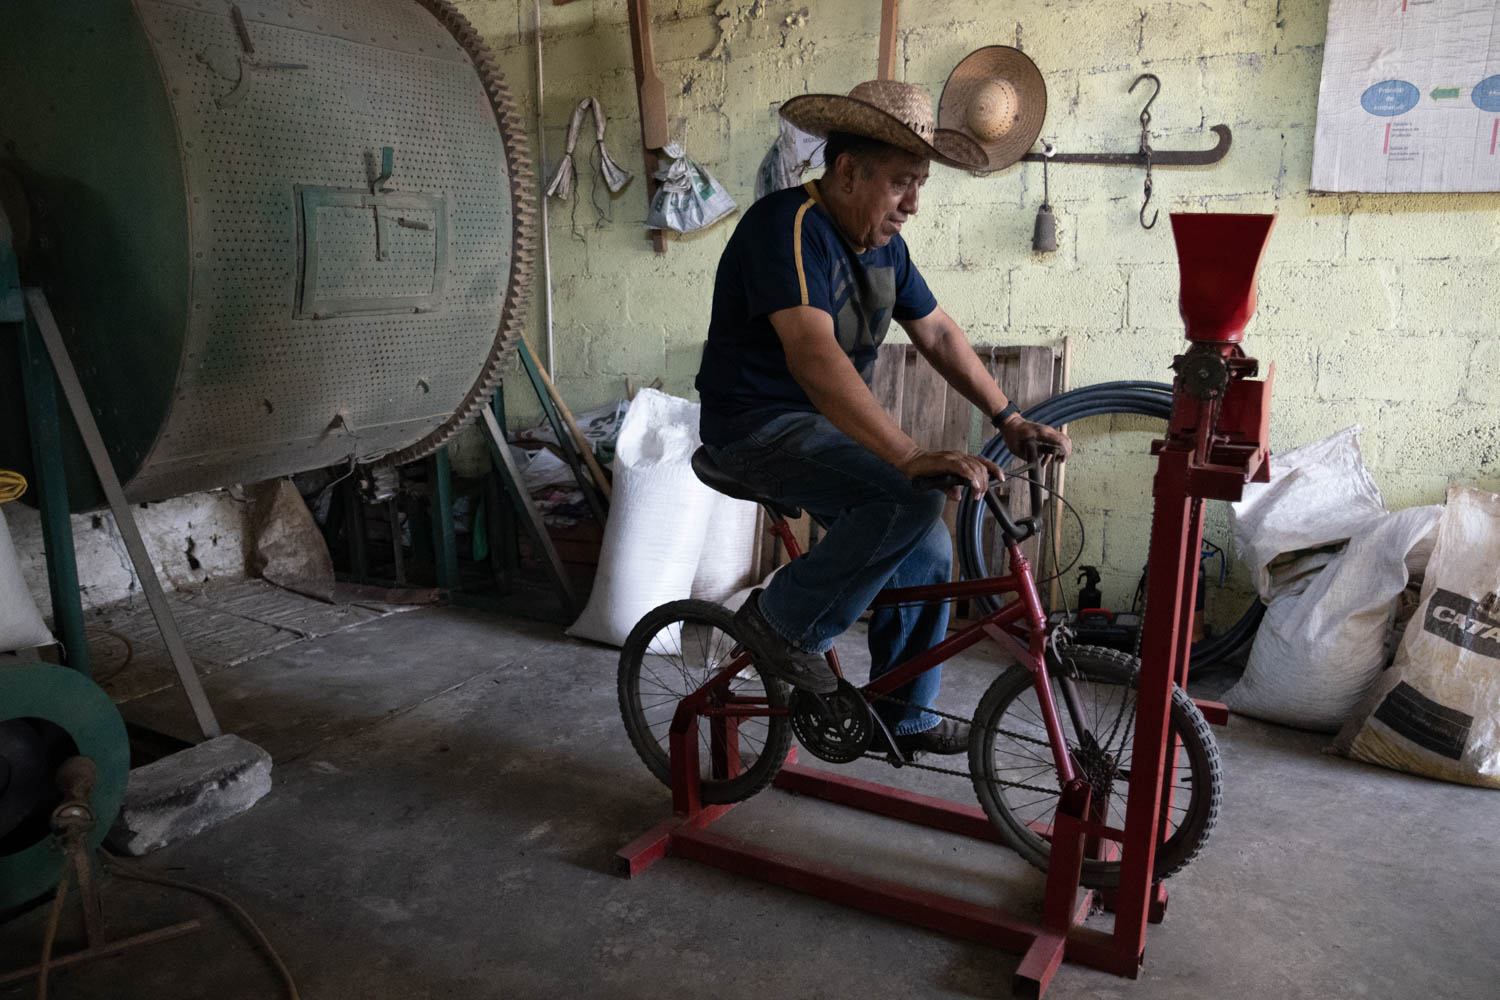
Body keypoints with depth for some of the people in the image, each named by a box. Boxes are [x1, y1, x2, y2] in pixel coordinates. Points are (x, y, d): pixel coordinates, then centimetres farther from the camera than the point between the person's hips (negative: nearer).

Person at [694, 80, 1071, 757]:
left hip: (829, 425, 9)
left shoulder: (882, 245, 8)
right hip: (758, 426, -9)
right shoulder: (789, 226, -21)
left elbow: (938, 334, 14)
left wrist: (1009, 420, 5)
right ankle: (783, 620, -9)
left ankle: (901, 717, 23)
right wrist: (912, 458, -41)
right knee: (912, 499, -29)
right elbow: (814, 357, -35)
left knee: (929, 557, 5)